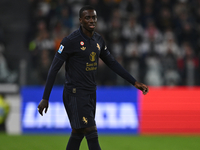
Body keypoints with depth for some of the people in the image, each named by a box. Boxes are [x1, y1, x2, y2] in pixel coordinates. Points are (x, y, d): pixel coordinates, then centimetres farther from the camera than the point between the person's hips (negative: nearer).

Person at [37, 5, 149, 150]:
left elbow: (112, 63, 19)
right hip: (76, 93, -8)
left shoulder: (98, 40, 9)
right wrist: (45, 98, -13)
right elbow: (54, 69, -11)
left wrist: (134, 82, 15)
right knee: (92, 134, -13)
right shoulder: (71, 41, -13)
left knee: (78, 133, 11)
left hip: (91, 93, 8)